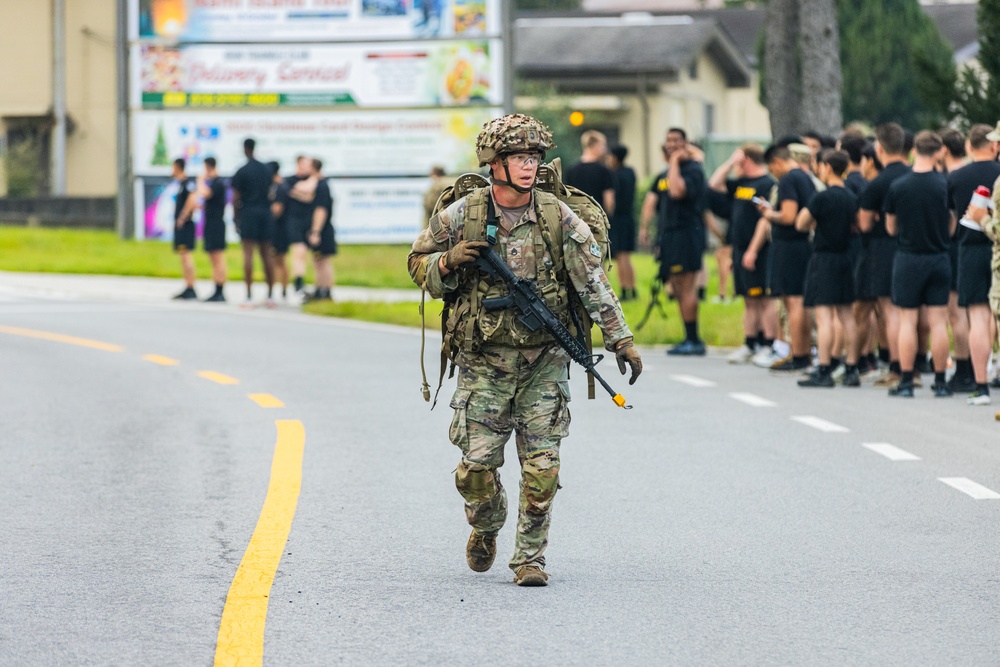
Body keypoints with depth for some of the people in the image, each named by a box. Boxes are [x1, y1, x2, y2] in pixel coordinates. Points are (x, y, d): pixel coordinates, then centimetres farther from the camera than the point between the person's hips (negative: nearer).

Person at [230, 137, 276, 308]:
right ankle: (270, 295, 10)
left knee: (248, 255, -7)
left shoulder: (242, 172, -6)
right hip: (265, 213, 5)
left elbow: (235, 199, -7)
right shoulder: (266, 170, 10)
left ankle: (249, 297, -12)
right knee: (266, 255, 9)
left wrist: (235, 219, 0)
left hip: (248, 213, -5)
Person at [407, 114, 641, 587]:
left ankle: (530, 557, 9)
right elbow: (418, 264, 9)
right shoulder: (460, 216, -2)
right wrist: (449, 261, -13)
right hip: (483, 364, 0)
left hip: (544, 362, 0)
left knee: (541, 467, -4)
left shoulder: (558, 218, -2)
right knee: (476, 464, -1)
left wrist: (620, 339, -9)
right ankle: (486, 527, 30)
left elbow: (594, 282, -2)